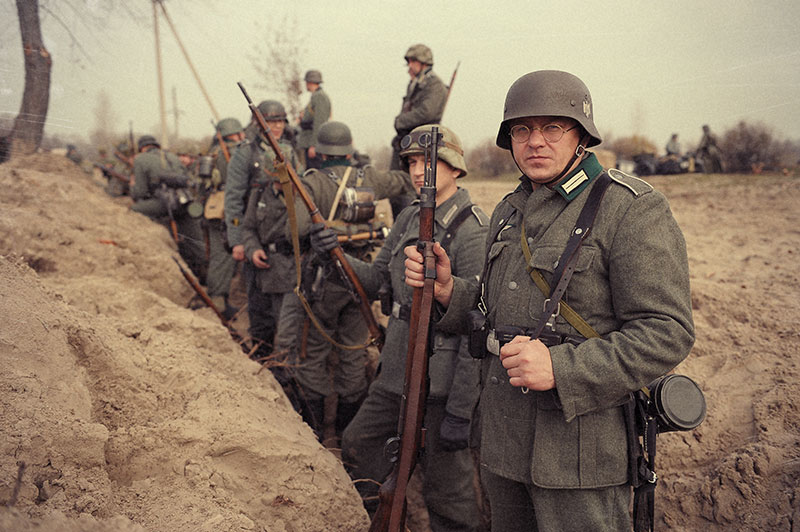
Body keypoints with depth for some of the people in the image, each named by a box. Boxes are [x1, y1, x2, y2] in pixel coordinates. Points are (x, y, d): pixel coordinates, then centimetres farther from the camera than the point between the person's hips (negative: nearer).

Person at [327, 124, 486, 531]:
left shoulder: (473, 231, -19)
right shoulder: (409, 217, 6)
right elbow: (377, 280, 13)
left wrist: (460, 411, -20)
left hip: (441, 383, -8)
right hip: (395, 372, 8)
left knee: (446, 488, 6)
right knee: (358, 445, 23)